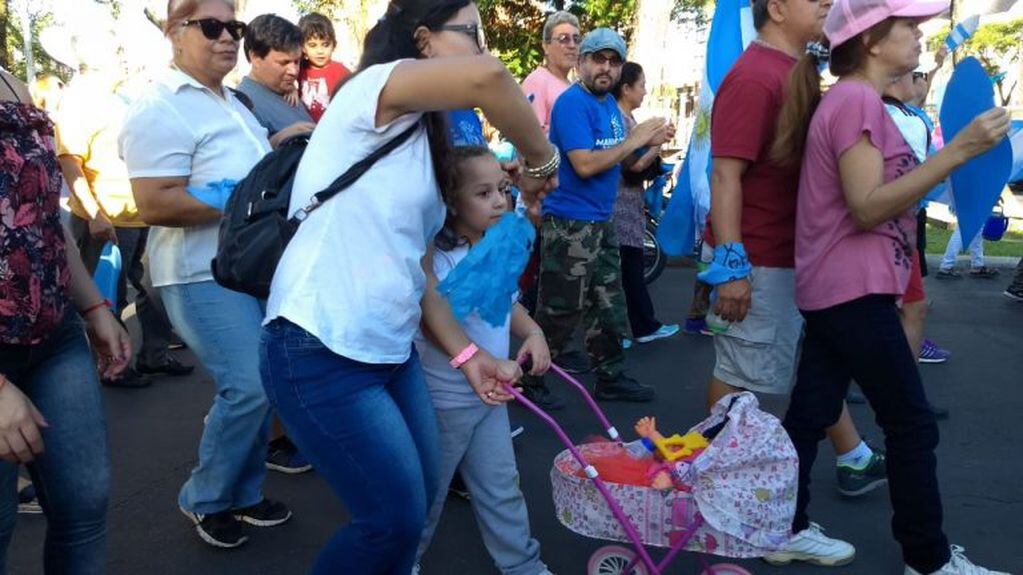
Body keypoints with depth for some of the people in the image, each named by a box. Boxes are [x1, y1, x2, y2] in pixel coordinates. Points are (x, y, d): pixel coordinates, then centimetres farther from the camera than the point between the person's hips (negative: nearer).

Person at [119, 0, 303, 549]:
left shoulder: (230, 100, 16)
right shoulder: (159, 108, -15)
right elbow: (156, 205, -23)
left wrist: (274, 145, 11)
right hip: (204, 276, -9)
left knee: (255, 387, 13)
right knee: (248, 387, -12)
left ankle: (243, 494, 29)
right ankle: (204, 500, 12)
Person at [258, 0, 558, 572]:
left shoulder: (420, 139, 18)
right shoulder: (374, 89, -9)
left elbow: (417, 267, 14)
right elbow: (488, 77, -31)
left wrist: (469, 355, 8)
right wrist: (540, 161, -15)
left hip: (390, 349, 9)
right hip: (320, 352, -9)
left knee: (419, 499, 16)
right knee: (396, 517, -3)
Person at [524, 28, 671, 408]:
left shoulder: (609, 103, 13)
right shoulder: (573, 102, -15)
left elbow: (617, 161, 20)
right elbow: (585, 164, -25)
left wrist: (648, 143, 2)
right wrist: (633, 140, -17)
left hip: (602, 222, 9)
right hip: (570, 224, -9)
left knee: (609, 307, 16)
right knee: (559, 313, -3)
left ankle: (610, 378, 27)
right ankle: (529, 382, 10)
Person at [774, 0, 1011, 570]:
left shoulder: (853, 100, 17)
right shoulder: (857, 100, -14)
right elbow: (867, 208, -21)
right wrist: (958, 151, -24)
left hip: (836, 291, 10)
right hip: (854, 291, -10)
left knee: (810, 414, 12)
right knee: (913, 423, 1)